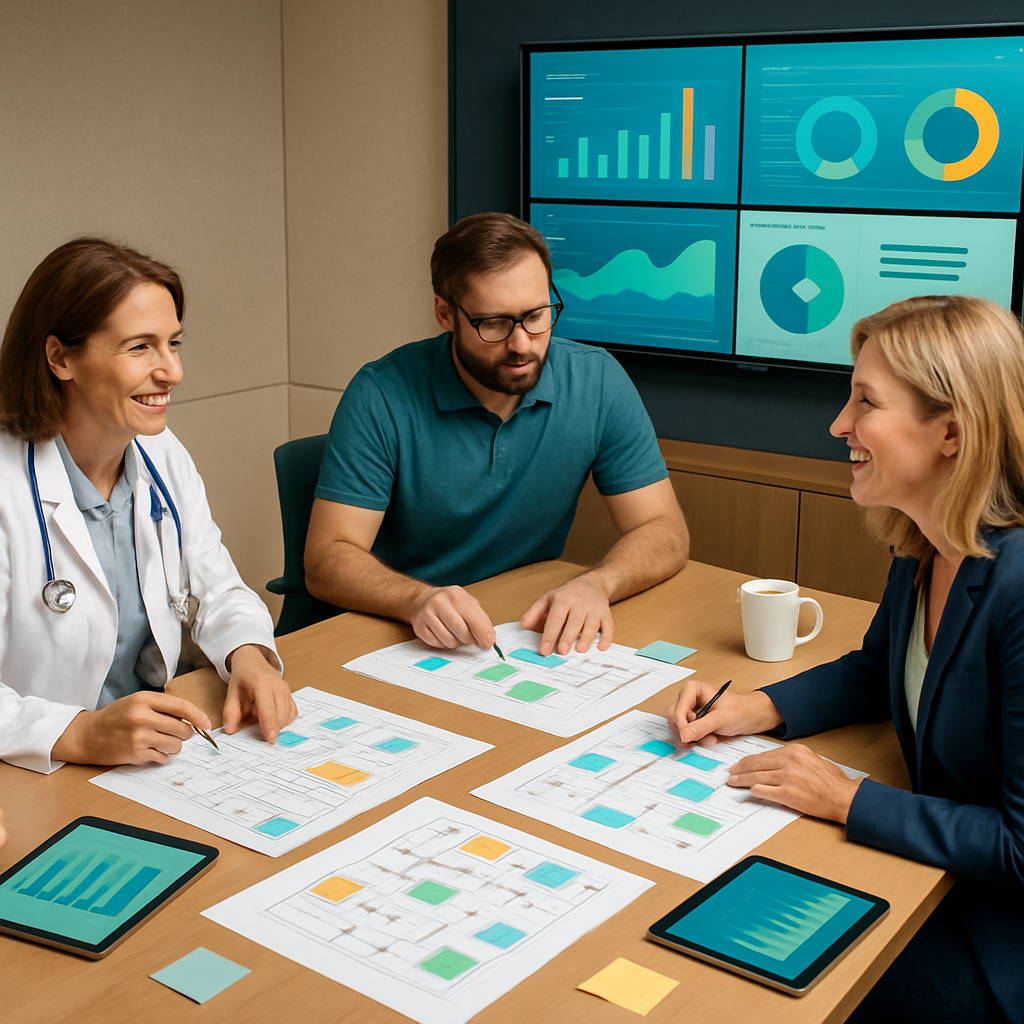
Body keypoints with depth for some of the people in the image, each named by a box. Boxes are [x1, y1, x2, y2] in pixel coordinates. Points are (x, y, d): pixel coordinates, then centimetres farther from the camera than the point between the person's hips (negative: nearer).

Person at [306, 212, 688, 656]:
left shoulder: (597, 382, -7)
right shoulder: (382, 395, -14)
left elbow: (664, 532, -4)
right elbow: (327, 559, -15)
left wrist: (595, 584, -26)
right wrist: (418, 599, -36)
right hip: (399, 637, 0)